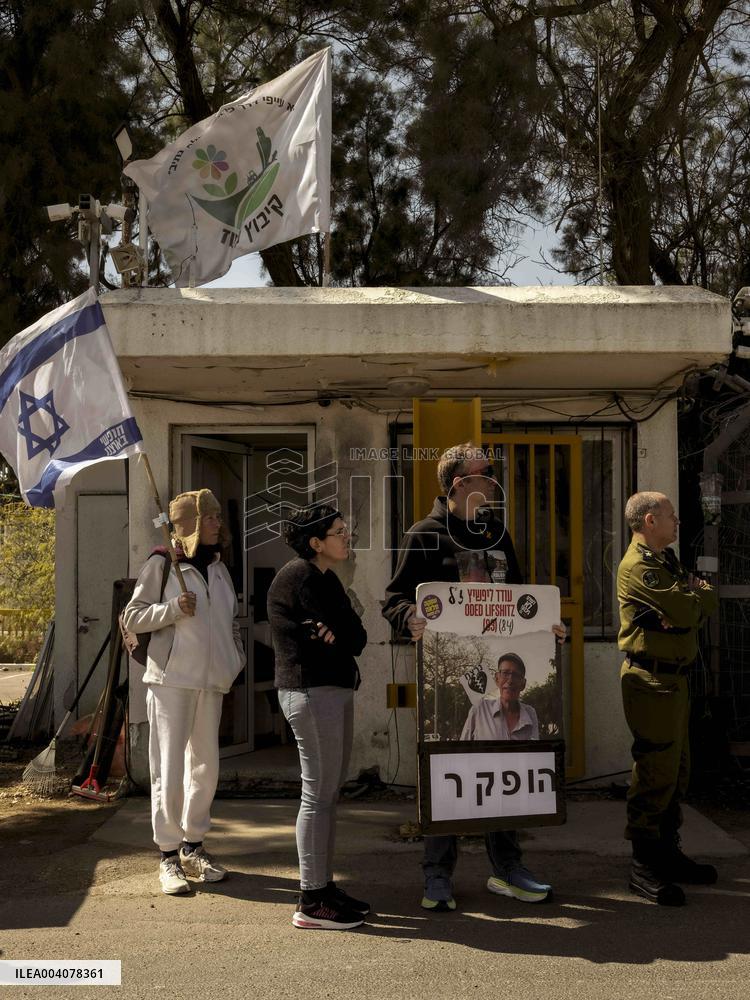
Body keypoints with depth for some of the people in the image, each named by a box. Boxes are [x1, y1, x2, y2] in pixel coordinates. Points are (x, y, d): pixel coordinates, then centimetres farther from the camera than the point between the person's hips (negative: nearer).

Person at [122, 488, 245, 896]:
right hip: (172, 679, -6)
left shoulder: (218, 567, 13)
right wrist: (172, 609, -19)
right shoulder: (162, 564, -5)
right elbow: (132, 618, -4)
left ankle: (193, 846, 23)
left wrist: (237, 659, 12)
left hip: (211, 680, 6)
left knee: (205, 765, 11)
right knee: (169, 770, -5)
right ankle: (169, 856, 4)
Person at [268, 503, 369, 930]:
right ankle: (311, 903, -1)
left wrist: (337, 636, -11)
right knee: (319, 793, -7)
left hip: (336, 688, 10)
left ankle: (325, 885, 22)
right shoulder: (300, 577, -13)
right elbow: (354, 637, -17)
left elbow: (358, 638, 8)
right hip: (311, 690, -10)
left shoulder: (326, 578, 17)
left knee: (330, 792, 13)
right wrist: (340, 636, 3)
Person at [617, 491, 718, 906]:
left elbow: (706, 601, 11)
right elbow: (688, 610, -21)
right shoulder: (638, 567, -15)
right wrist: (699, 594, 0)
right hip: (651, 679, -10)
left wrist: (694, 596, -10)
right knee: (656, 772, -8)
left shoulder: (668, 560, 18)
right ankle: (644, 865, -1)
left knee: (677, 770, 15)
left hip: (674, 677, 10)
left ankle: (667, 852, 25)